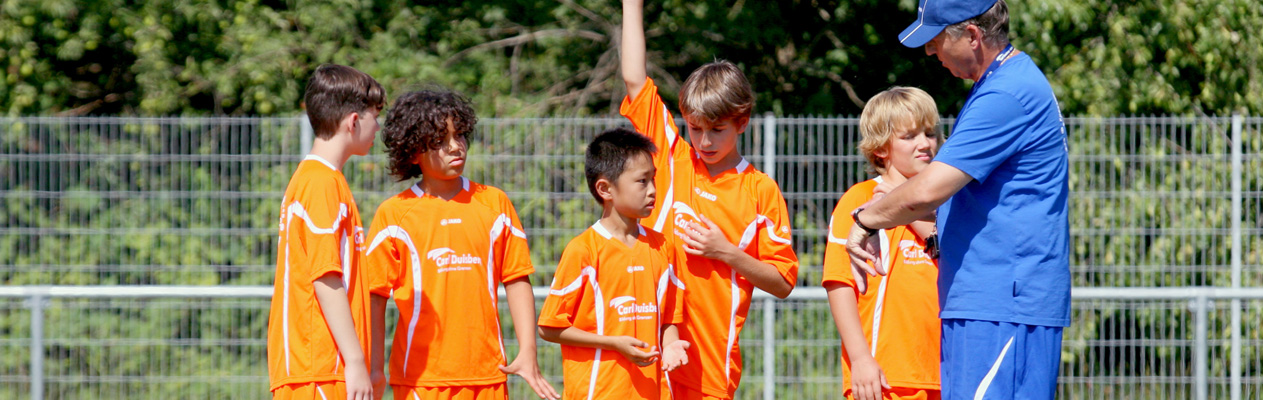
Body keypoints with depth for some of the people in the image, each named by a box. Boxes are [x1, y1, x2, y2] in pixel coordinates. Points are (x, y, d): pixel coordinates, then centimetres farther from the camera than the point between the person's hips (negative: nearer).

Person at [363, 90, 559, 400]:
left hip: (487, 374, 2)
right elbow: (375, 297, 1)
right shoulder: (394, 214, 2)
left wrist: (528, 353, 0)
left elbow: (517, 281, 9)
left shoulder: (494, 204, 10)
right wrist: (373, 370, -6)